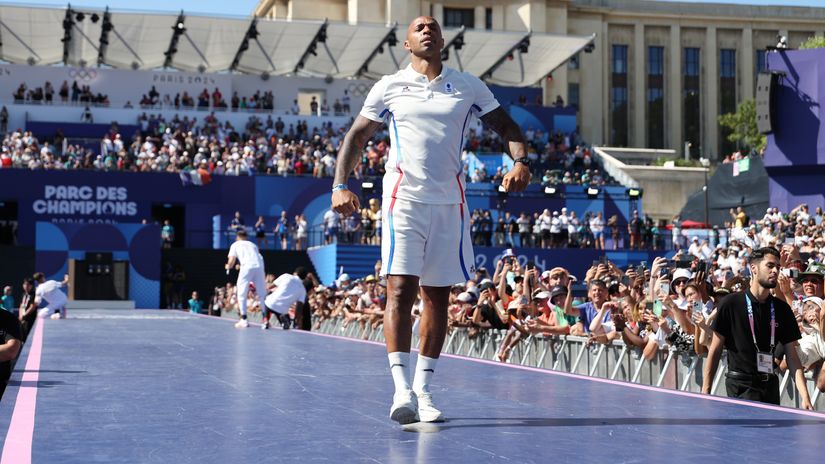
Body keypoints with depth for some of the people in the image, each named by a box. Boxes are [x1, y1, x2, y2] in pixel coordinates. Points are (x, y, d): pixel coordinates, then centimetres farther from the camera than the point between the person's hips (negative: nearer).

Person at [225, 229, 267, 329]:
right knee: (262, 294, 10)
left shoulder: (235, 245, 21)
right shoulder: (253, 244, 31)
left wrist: (228, 267, 36)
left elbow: (231, 262, 12)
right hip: (259, 266, 3)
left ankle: (244, 320, 2)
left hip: (247, 267, -3)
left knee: (241, 294, 8)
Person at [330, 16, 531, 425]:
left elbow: (506, 126, 13)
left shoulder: (467, 87, 11)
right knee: (400, 289, -14)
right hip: (404, 199, -2)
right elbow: (356, 135, 10)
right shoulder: (390, 87, 8)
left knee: (437, 296, 5)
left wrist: (521, 162, -8)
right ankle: (401, 390, -18)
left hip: (449, 203, 3)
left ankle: (423, 391, 13)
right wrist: (340, 185, -3)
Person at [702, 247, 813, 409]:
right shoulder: (730, 304, -3)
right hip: (740, 386, -5)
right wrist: (705, 391, -4)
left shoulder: (782, 308, 7)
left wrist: (804, 396, -5)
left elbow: (792, 356, 7)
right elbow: (715, 351, 1)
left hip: (770, 386, 5)